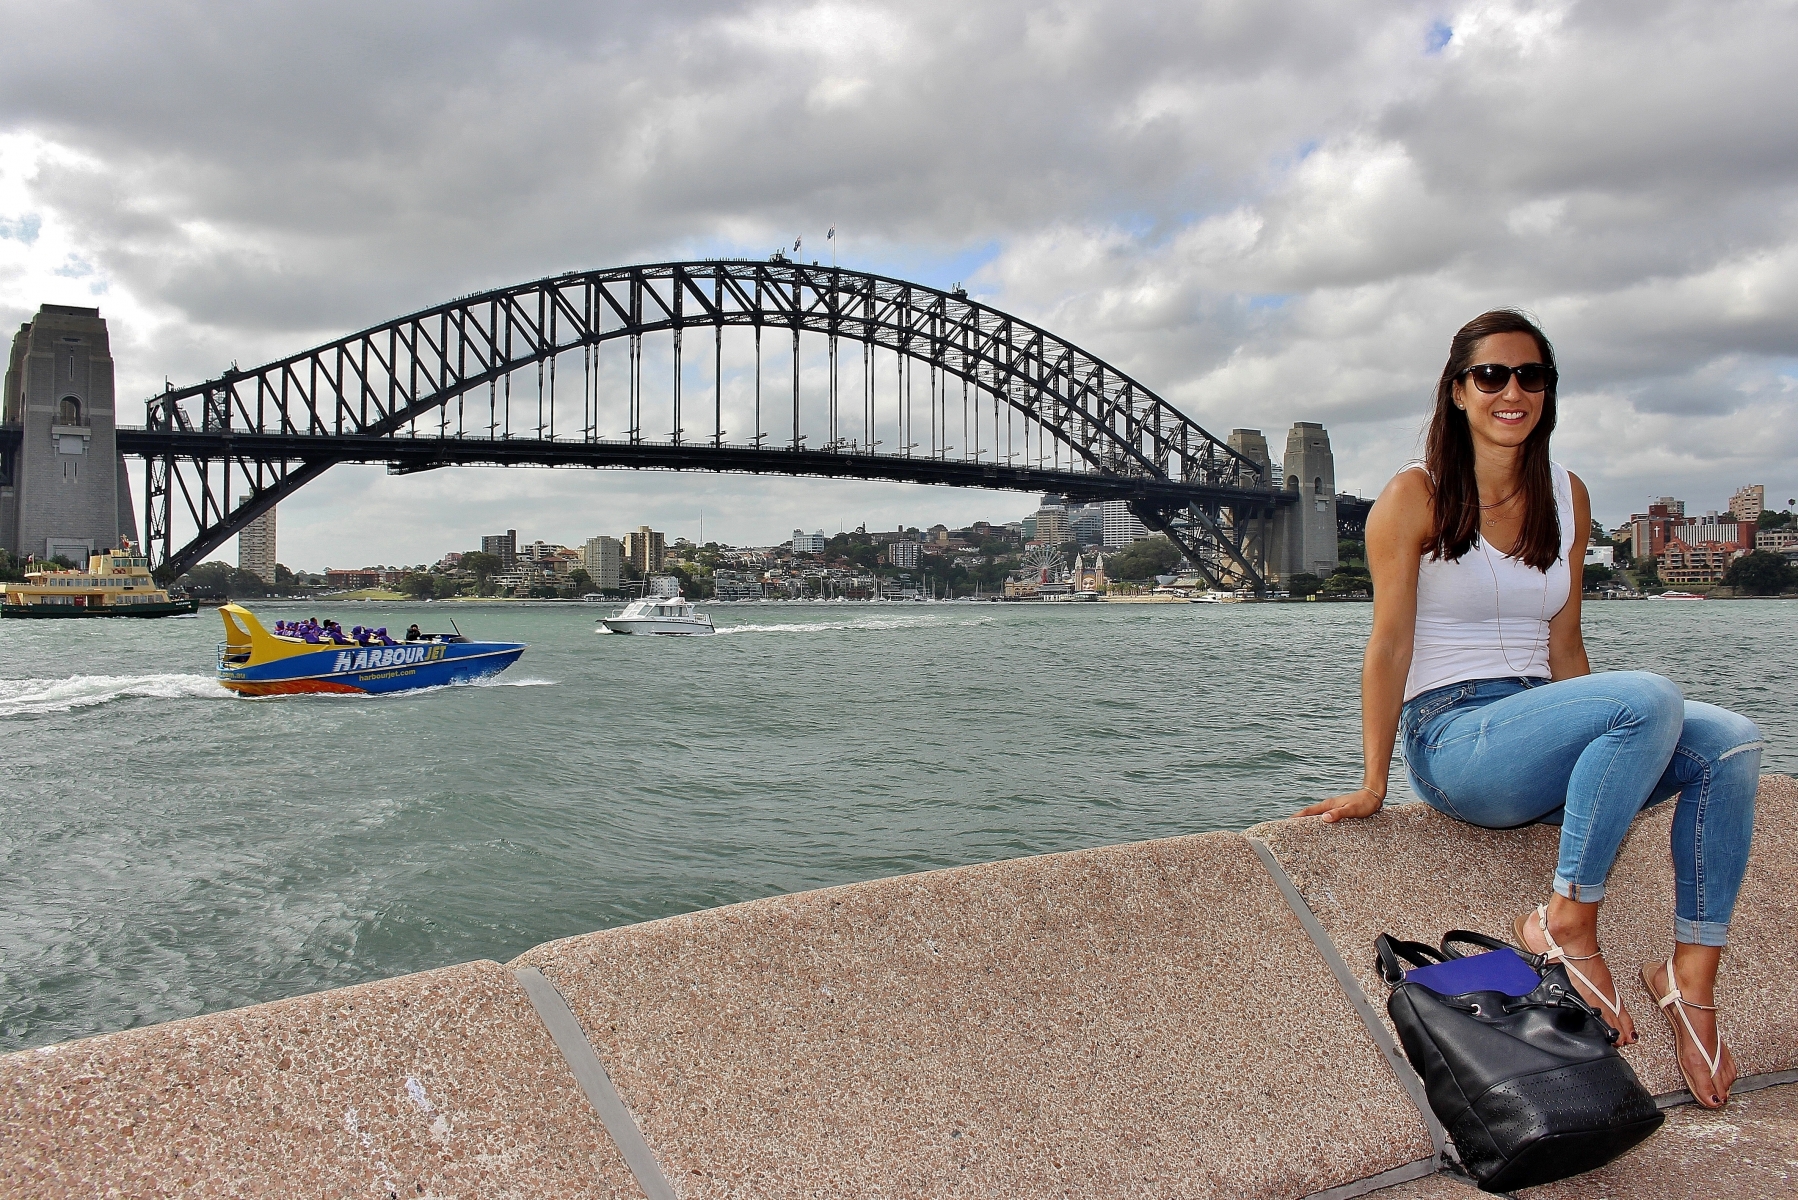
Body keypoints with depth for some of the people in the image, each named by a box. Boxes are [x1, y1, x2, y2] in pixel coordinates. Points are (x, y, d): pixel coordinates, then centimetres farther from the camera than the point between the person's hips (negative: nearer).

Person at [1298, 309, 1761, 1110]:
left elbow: (1563, 646, 14)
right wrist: (1373, 785, -10)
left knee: (1730, 742, -18)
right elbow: (1390, 644, -8)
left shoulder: (1566, 497, 13)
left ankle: (1691, 977, -12)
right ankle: (1567, 925, -19)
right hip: (1452, 737, -6)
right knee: (1649, 696, -29)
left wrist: (1600, 737, 7)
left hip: (1543, 735, 6)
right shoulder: (1415, 497, -3)